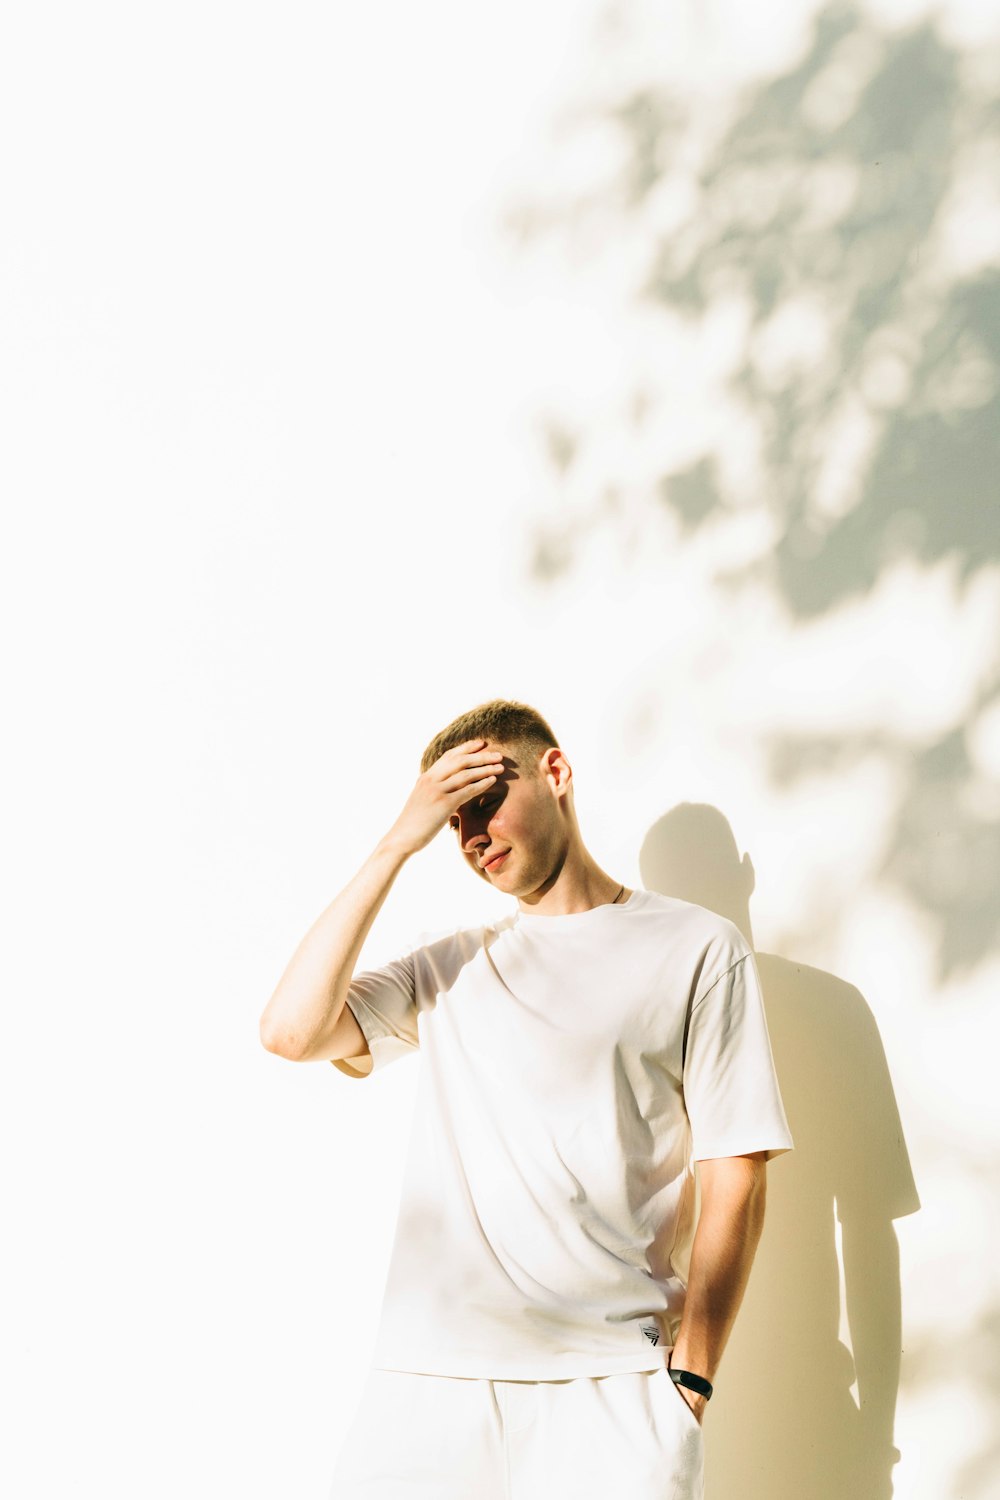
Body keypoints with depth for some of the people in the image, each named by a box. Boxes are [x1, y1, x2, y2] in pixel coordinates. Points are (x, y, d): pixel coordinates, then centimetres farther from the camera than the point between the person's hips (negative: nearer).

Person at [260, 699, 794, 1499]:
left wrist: (689, 1381, -6)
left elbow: (735, 1179, 1)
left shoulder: (697, 948, 6)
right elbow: (292, 1031, -1)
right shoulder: (448, 966, 16)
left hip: (610, 1385, -3)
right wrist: (398, 844, -1)